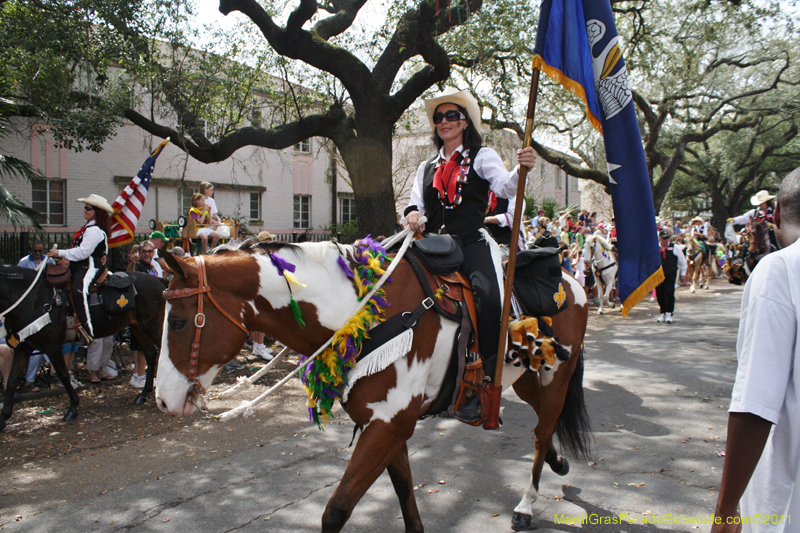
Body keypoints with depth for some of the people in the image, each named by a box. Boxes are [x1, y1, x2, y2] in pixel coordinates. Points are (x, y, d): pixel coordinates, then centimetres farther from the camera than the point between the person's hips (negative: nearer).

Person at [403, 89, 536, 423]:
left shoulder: (482, 156, 10)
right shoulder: (427, 168, 23)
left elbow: (505, 186, -7)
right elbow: (416, 202, 14)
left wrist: (521, 170, -30)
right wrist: (413, 213, -11)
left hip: (472, 243, -4)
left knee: (487, 294, -31)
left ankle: (486, 383, -24)